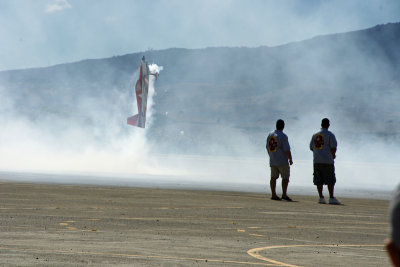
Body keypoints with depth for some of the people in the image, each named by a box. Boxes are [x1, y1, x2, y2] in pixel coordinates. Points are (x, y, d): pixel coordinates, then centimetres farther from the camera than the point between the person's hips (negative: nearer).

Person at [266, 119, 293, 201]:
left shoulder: (270, 135, 8)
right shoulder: (283, 136, -14)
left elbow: (267, 147, 16)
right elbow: (287, 149, -17)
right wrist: (290, 159, -7)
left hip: (272, 161, 7)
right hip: (282, 161, -7)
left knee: (273, 177, 8)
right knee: (285, 177, 0)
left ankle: (273, 194, 7)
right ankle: (284, 194, -7)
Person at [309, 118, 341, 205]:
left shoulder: (315, 135, 11)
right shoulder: (330, 135, -6)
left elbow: (311, 148, 16)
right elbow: (333, 147, -12)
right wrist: (333, 155, 6)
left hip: (317, 161, 5)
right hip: (327, 161, -5)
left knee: (319, 180, 7)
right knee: (330, 180, -1)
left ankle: (321, 197, 4)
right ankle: (331, 198, -5)